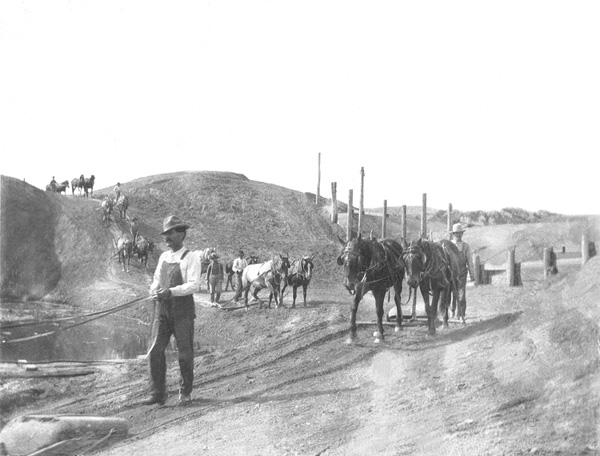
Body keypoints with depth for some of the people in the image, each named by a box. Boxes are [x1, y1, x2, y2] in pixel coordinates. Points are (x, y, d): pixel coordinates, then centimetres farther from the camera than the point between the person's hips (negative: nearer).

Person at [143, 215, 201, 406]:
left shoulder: (191, 258, -5)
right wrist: (155, 291, -3)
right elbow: (156, 280, 20)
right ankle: (158, 393, 5)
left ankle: (185, 393, 16)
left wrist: (171, 291, -23)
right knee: (156, 351, -2)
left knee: (185, 353, 2)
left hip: (183, 308, -5)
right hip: (163, 307, 5)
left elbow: (193, 285, -13)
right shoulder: (163, 257, 13)